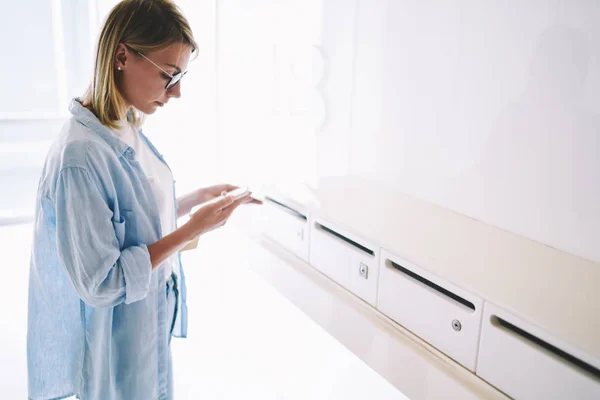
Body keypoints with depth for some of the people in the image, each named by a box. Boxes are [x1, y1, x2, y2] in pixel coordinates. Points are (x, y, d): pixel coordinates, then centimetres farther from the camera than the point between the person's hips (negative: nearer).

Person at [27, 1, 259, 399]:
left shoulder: (129, 131, -3)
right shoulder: (80, 155, -29)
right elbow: (100, 283, -26)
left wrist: (199, 198, -3)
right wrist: (192, 231, -26)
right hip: (118, 347, -8)